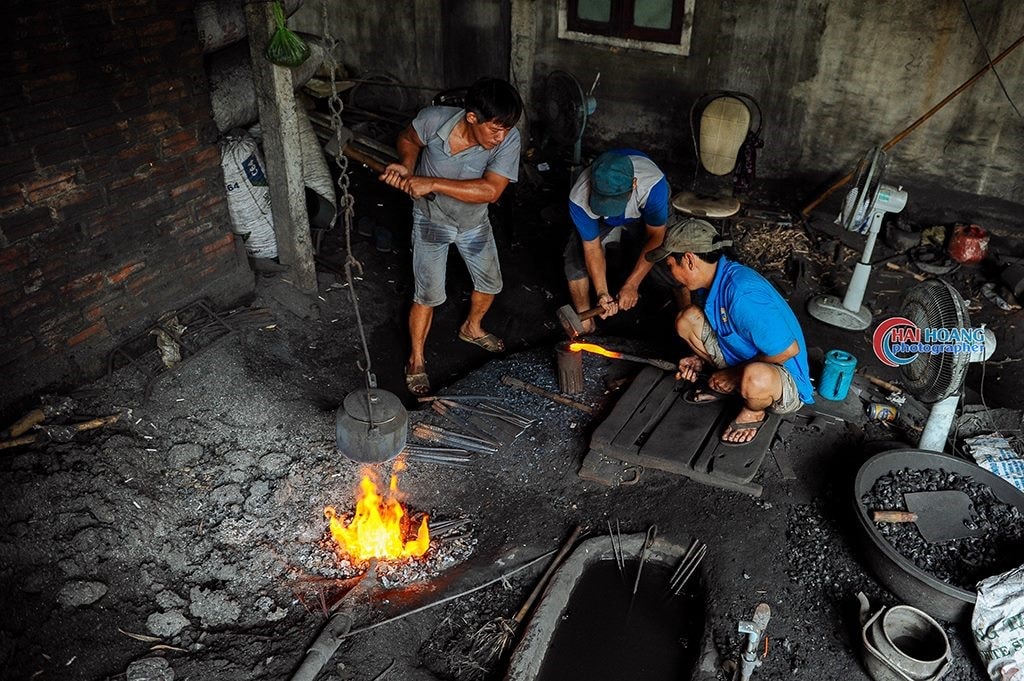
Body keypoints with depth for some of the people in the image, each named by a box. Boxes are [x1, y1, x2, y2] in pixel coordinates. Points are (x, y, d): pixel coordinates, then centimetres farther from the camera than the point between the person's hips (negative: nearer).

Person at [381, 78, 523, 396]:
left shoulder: (508, 139, -29)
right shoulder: (434, 119, -29)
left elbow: (490, 191, -37)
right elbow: (409, 139, -6)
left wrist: (432, 183, -40)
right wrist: (407, 166, -26)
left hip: (474, 221, 3)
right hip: (431, 220, -2)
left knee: (490, 283, 17)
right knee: (428, 295, -2)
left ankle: (471, 328, 49)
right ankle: (416, 361, 21)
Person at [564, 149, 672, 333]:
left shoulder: (653, 184, -43)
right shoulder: (579, 198, -39)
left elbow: (655, 237, -31)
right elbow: (592, 247, -26)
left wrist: (632, 285, -33)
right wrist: (603, 293, -36)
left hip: (643, 216, 0)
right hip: (601, 222, 0)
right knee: (576, 258, -19)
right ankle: (585, 323, -3)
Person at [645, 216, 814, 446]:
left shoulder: (742, 293, -33)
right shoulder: (715, 279, -4)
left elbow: (789, 349, -29)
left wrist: (736, 373, -19)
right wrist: (702, 358, -2)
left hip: (788, 383, -8)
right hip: (742, 361, 8)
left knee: (754, 377, -43)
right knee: (687, 320, -4)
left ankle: (753, 413, -6)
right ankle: (724, 384, 14)